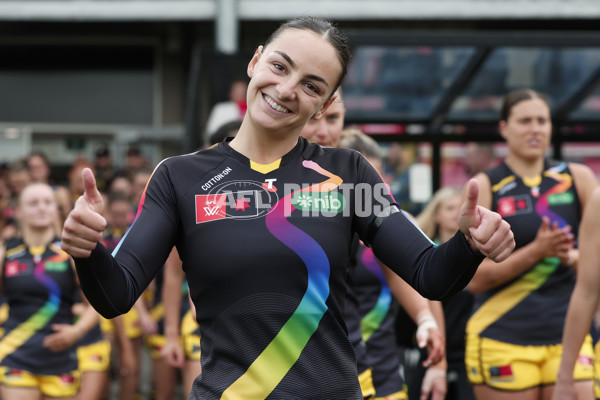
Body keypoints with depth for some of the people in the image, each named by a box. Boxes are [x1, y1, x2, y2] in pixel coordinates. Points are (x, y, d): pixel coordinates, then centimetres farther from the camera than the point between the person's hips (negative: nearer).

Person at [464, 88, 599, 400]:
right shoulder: (484, 187, 0)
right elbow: (474, 277, -7)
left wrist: (571, 256, -13)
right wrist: (537, 250, -18)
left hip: (566, 335, 2)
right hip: (501, 336, -2)